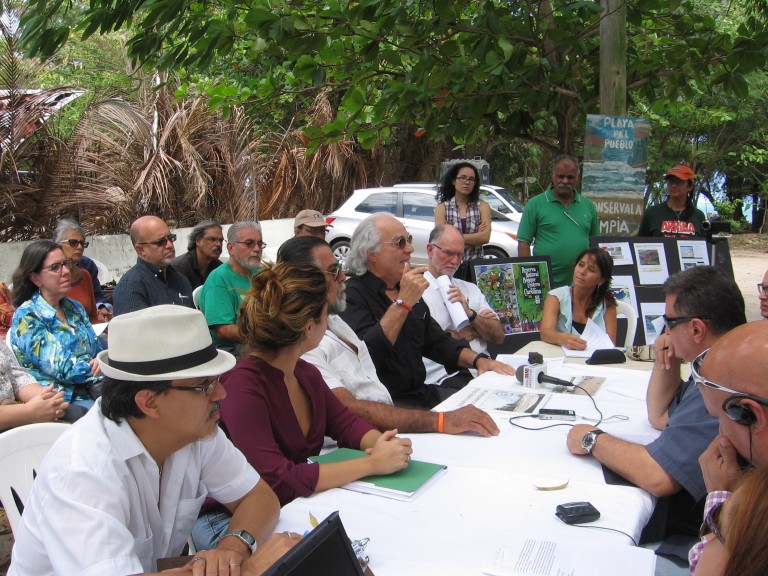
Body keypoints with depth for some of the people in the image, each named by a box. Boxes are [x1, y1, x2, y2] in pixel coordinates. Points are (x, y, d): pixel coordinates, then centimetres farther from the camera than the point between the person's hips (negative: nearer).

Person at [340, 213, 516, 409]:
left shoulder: (408, 289, 17)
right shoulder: (352, 295, -12)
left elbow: (437, 341, 22)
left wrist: (478, 360, 5)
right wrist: (403, 303, -25)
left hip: (421, 392, 9)